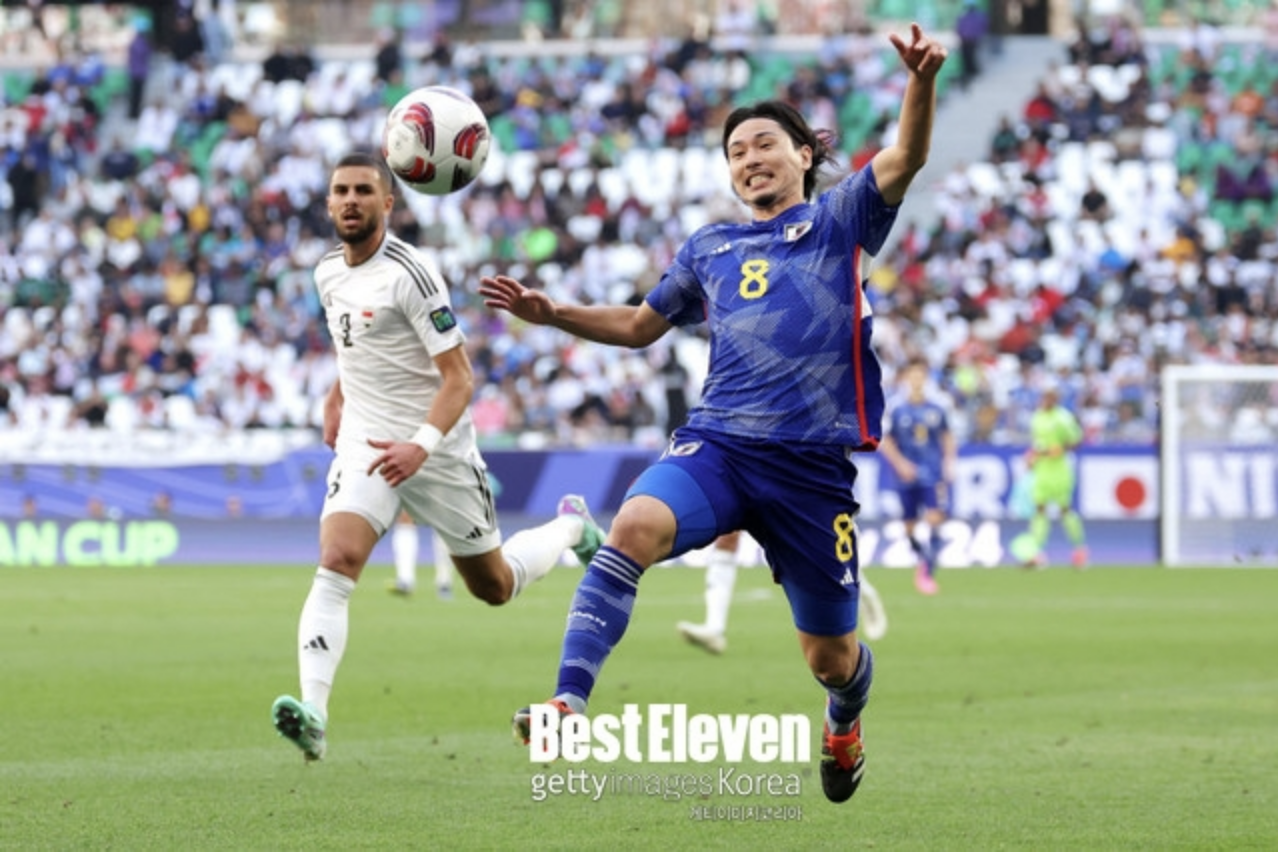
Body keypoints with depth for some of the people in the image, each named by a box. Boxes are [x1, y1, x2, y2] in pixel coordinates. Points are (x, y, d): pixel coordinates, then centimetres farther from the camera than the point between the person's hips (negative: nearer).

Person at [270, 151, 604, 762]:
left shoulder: (408, 275, -18)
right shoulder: (328, 272, 5)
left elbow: (459, 378, -20)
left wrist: (421, 445, -33)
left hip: (436, 451, -4)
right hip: (366, 444, 4)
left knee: (495, 587, 12)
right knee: (336, 562, -23)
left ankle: (571, 526, 44)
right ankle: (313, 712, -33)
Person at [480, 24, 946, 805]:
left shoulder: (840, 220, 8)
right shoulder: (710, 248, 20)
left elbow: (905, 160, -10)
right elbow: (640, 325, 33)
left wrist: (922, 83, -29)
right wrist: (552, 314, 18)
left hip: (814, 462, -2)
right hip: (717, 444, 2)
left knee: (829, 656, 6)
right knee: (636, 525, -31)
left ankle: (846, 720, 44)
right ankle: (570, 704, -40)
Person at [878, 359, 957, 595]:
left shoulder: (935, 411, 4)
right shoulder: (898, 412, 0)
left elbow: (948, 438, 16)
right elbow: (886, 443, 3)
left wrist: (949, 463, 4)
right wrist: (901, 464, -10)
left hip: (933, 476, 0)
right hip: (908, 478, 0)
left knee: (935, 520, -16)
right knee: (909, 527, 5)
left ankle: (929, 572, -13)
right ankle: (922, 559, 33)